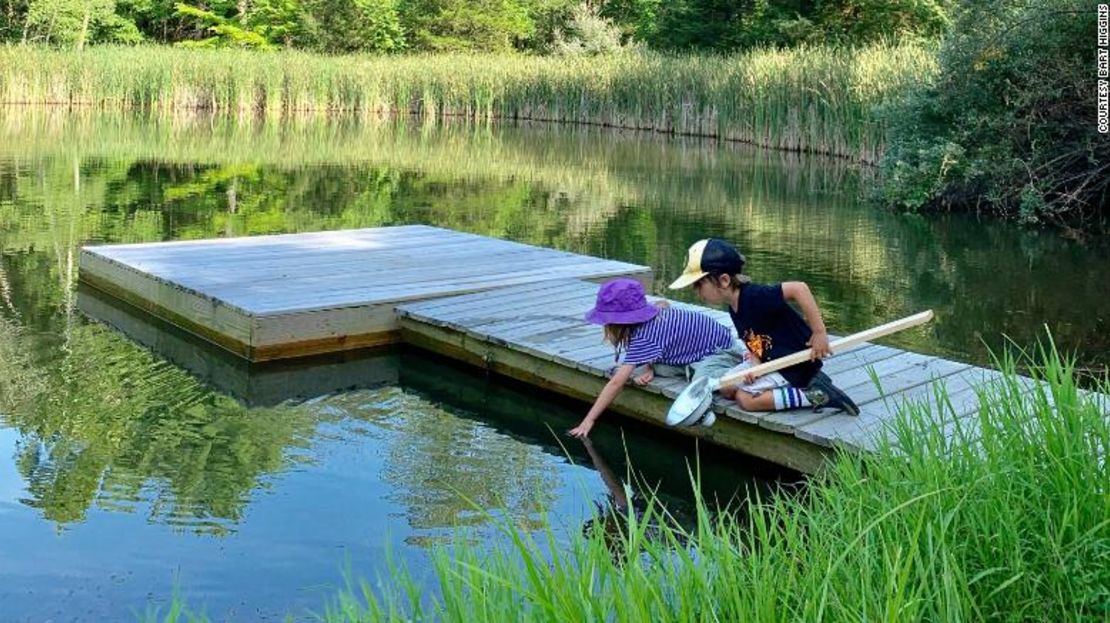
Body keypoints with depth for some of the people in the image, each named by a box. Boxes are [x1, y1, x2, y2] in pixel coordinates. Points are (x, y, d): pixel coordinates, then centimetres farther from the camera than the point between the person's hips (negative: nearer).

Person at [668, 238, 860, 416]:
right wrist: (754, 362, -15)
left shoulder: (754, 296, -27)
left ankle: (815, 395, -11)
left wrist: (819, 333, -32)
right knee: (726, 388, 12)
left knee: (745, 398, -16)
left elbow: (799, 288, -35)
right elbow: (757, 343, 8)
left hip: (799, 363, -10)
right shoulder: (734, 309, 2)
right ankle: (808, 382, 9)